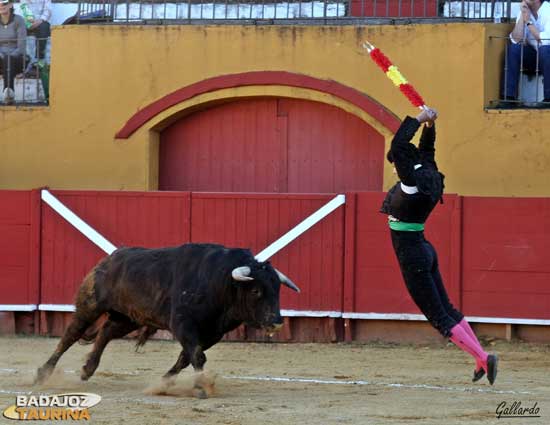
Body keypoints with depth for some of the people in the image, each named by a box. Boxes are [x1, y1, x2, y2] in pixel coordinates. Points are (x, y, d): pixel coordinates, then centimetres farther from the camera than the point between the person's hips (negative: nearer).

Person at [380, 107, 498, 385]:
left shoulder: (413, 183, -18)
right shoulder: (428, 178, 5)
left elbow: (398, 146, -22)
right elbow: (426, 150, 23)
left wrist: (418, 120, -16)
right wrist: (428, 125, 12)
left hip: (411, 254, -9)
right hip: (424, 250, 9)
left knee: (438, 316, -7)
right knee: (446, 309, 14)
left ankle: (482, 358, -14)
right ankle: (482, 359, 12)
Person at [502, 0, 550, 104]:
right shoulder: (525, 11, -1)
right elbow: (516, 40, -12)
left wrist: (528, 21, -21)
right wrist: (522, 16, -19)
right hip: (534, 57, 5)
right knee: (513, 48, -18)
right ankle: (508, 96, -19)